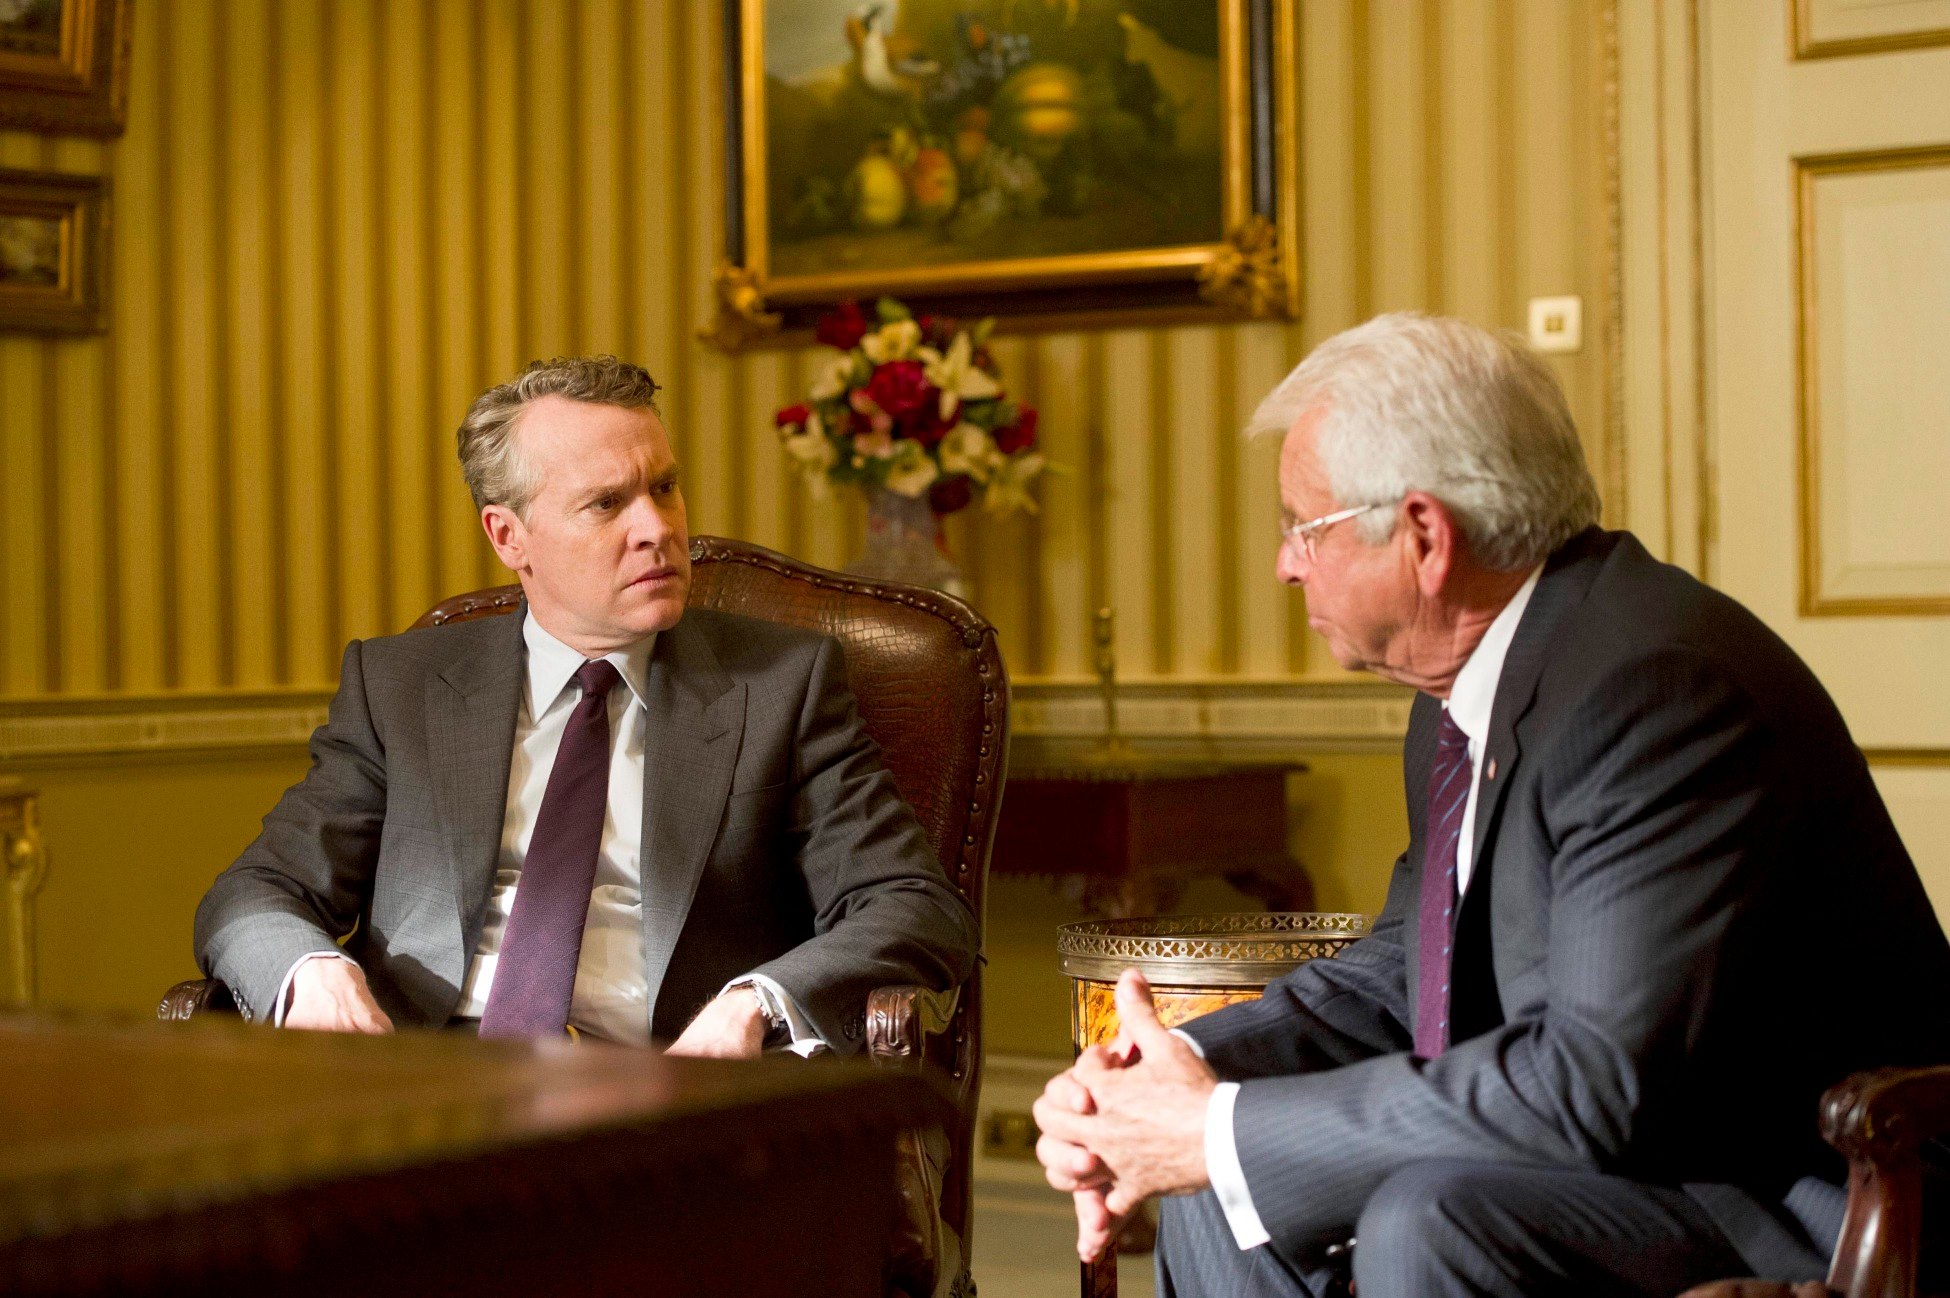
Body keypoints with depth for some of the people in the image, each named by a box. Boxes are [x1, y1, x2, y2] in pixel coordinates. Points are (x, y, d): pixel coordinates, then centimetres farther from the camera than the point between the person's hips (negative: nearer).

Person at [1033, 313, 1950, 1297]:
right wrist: (1175, 1071, -4)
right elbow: (1397, 977, 14)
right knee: (1214, 1198, 7)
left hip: (1794, 1208, -9)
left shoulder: (1660, 688, -24)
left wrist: (1222, 1130, -24)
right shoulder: (1468, 692, 6)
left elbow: (1601, 1079, -30)